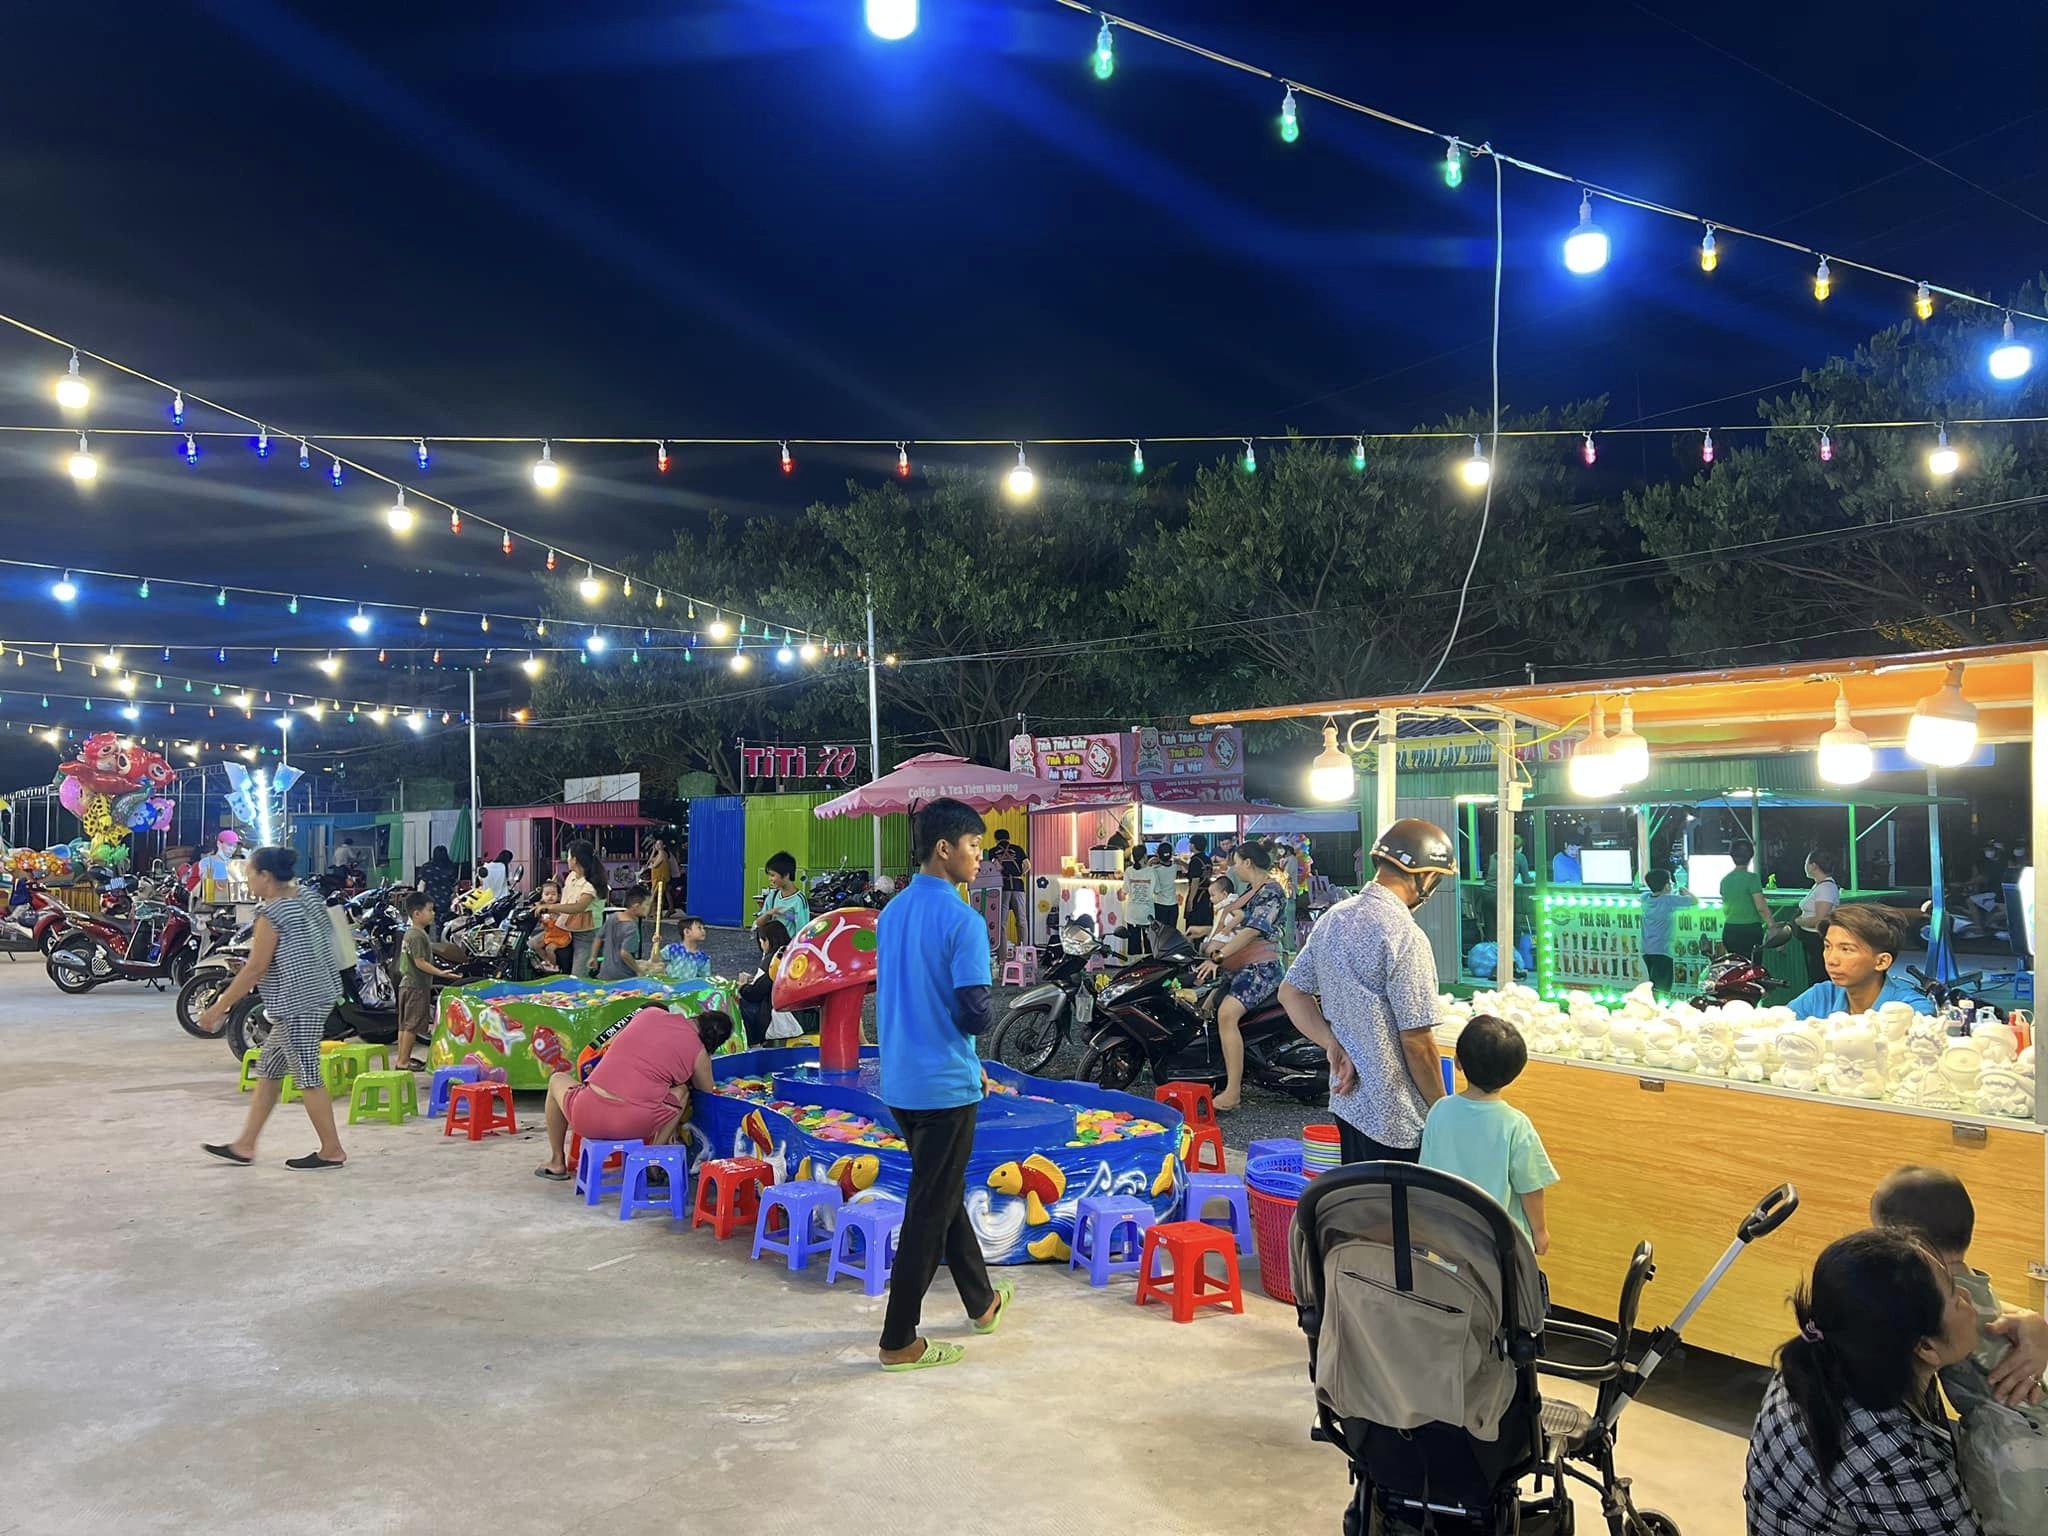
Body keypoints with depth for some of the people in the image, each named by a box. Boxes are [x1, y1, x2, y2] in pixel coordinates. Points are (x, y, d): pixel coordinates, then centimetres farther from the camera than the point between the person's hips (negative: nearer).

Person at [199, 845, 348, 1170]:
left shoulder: (272, 913, -16)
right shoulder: (309, 896, 8)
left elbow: (255, 968, -17)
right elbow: (327, 939, 15)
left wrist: (219, 1007, -11)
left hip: (296, 1003, -10)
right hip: (318, 994, 10)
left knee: (306, 1077, -1)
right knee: (268, 1070, 16)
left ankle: (332, 1151, 6)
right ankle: (245, 1145, 23)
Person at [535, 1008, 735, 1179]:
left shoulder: (650, 1013, 11)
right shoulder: (698, 1052, 4)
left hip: (587, 1117, 2)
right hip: (638, 1126, -2)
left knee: (558, 1079, 34)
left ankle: (557, 1163, 40)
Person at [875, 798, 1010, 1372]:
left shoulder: (891, 913, 7)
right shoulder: (962, 921, -18)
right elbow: (976, 1015, -21)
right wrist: (973, 1017, 4)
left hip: (900, 1081, 8)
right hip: (945, 1086, -8)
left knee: (944, 1192, 21)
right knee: (930, 1209, 2)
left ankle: (982, 1301, 38)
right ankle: (899, 1341, 10)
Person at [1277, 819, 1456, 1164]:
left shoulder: (1334, 917, 3)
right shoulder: (1405, 937, -22)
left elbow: (1291, 993, 11)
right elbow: (1417, 1042, -20)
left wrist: (1334, 1045, 0)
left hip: (1348, 1100, 8)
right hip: (1396, 1119, -8)